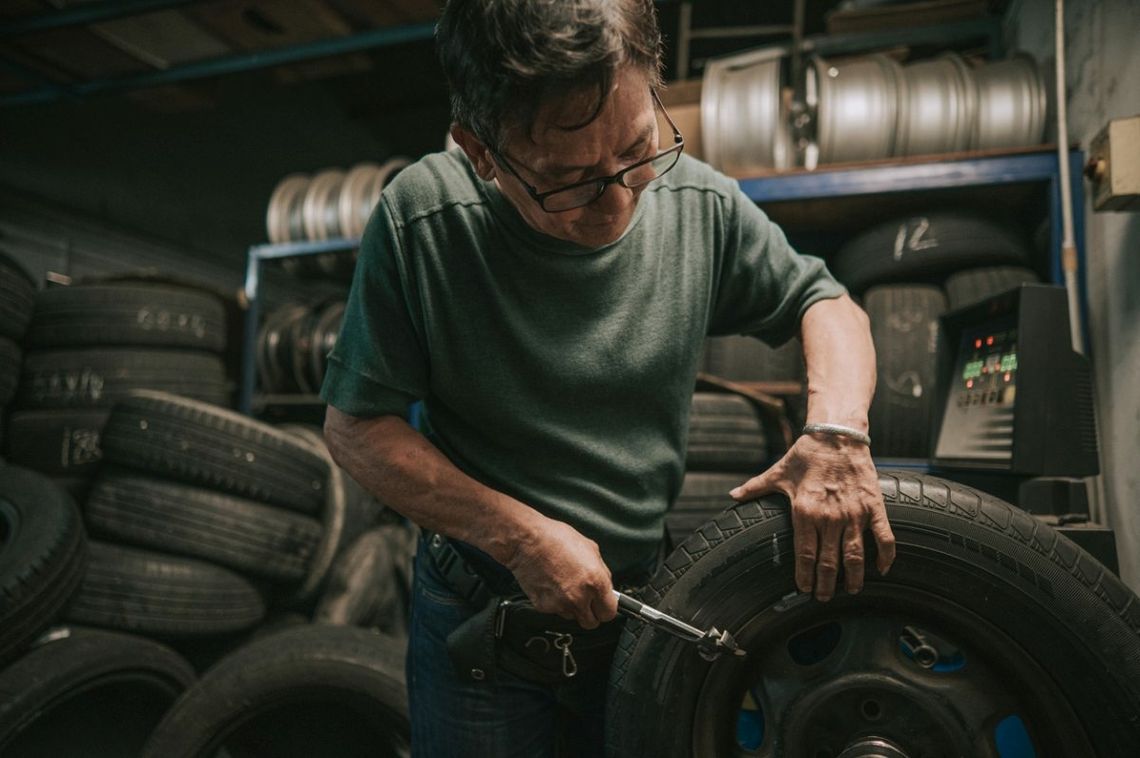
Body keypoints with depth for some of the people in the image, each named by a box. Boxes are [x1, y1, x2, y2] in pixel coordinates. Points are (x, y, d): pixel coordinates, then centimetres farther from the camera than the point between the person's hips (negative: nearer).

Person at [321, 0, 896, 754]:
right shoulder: (421, 224, -20)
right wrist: (522, 538, -22)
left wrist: (838, 430, -19)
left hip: (648, 604, 3)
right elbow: (356, 425, -14)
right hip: (482, 615, -2)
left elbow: (826, 301, 1)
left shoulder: (701, 204, -13)